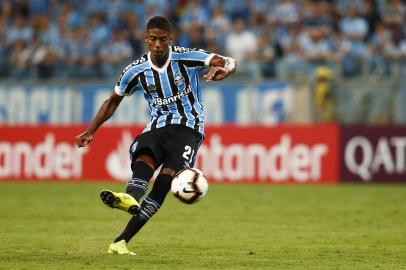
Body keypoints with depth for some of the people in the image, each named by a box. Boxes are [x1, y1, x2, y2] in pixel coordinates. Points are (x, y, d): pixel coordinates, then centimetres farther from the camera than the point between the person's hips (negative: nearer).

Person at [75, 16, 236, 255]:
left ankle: (122, 240, -34)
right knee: (144, 156, -32)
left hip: (188, 128, -3)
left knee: (167, 176, -25)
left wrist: (225, 70, -39)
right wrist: (91, 132, 9)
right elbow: (114, 100, 15)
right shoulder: (136, 71, 1)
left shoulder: (186, 58, -7)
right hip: (157, 127, 3)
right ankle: (131, 199, -66)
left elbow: (229, 62, -14)